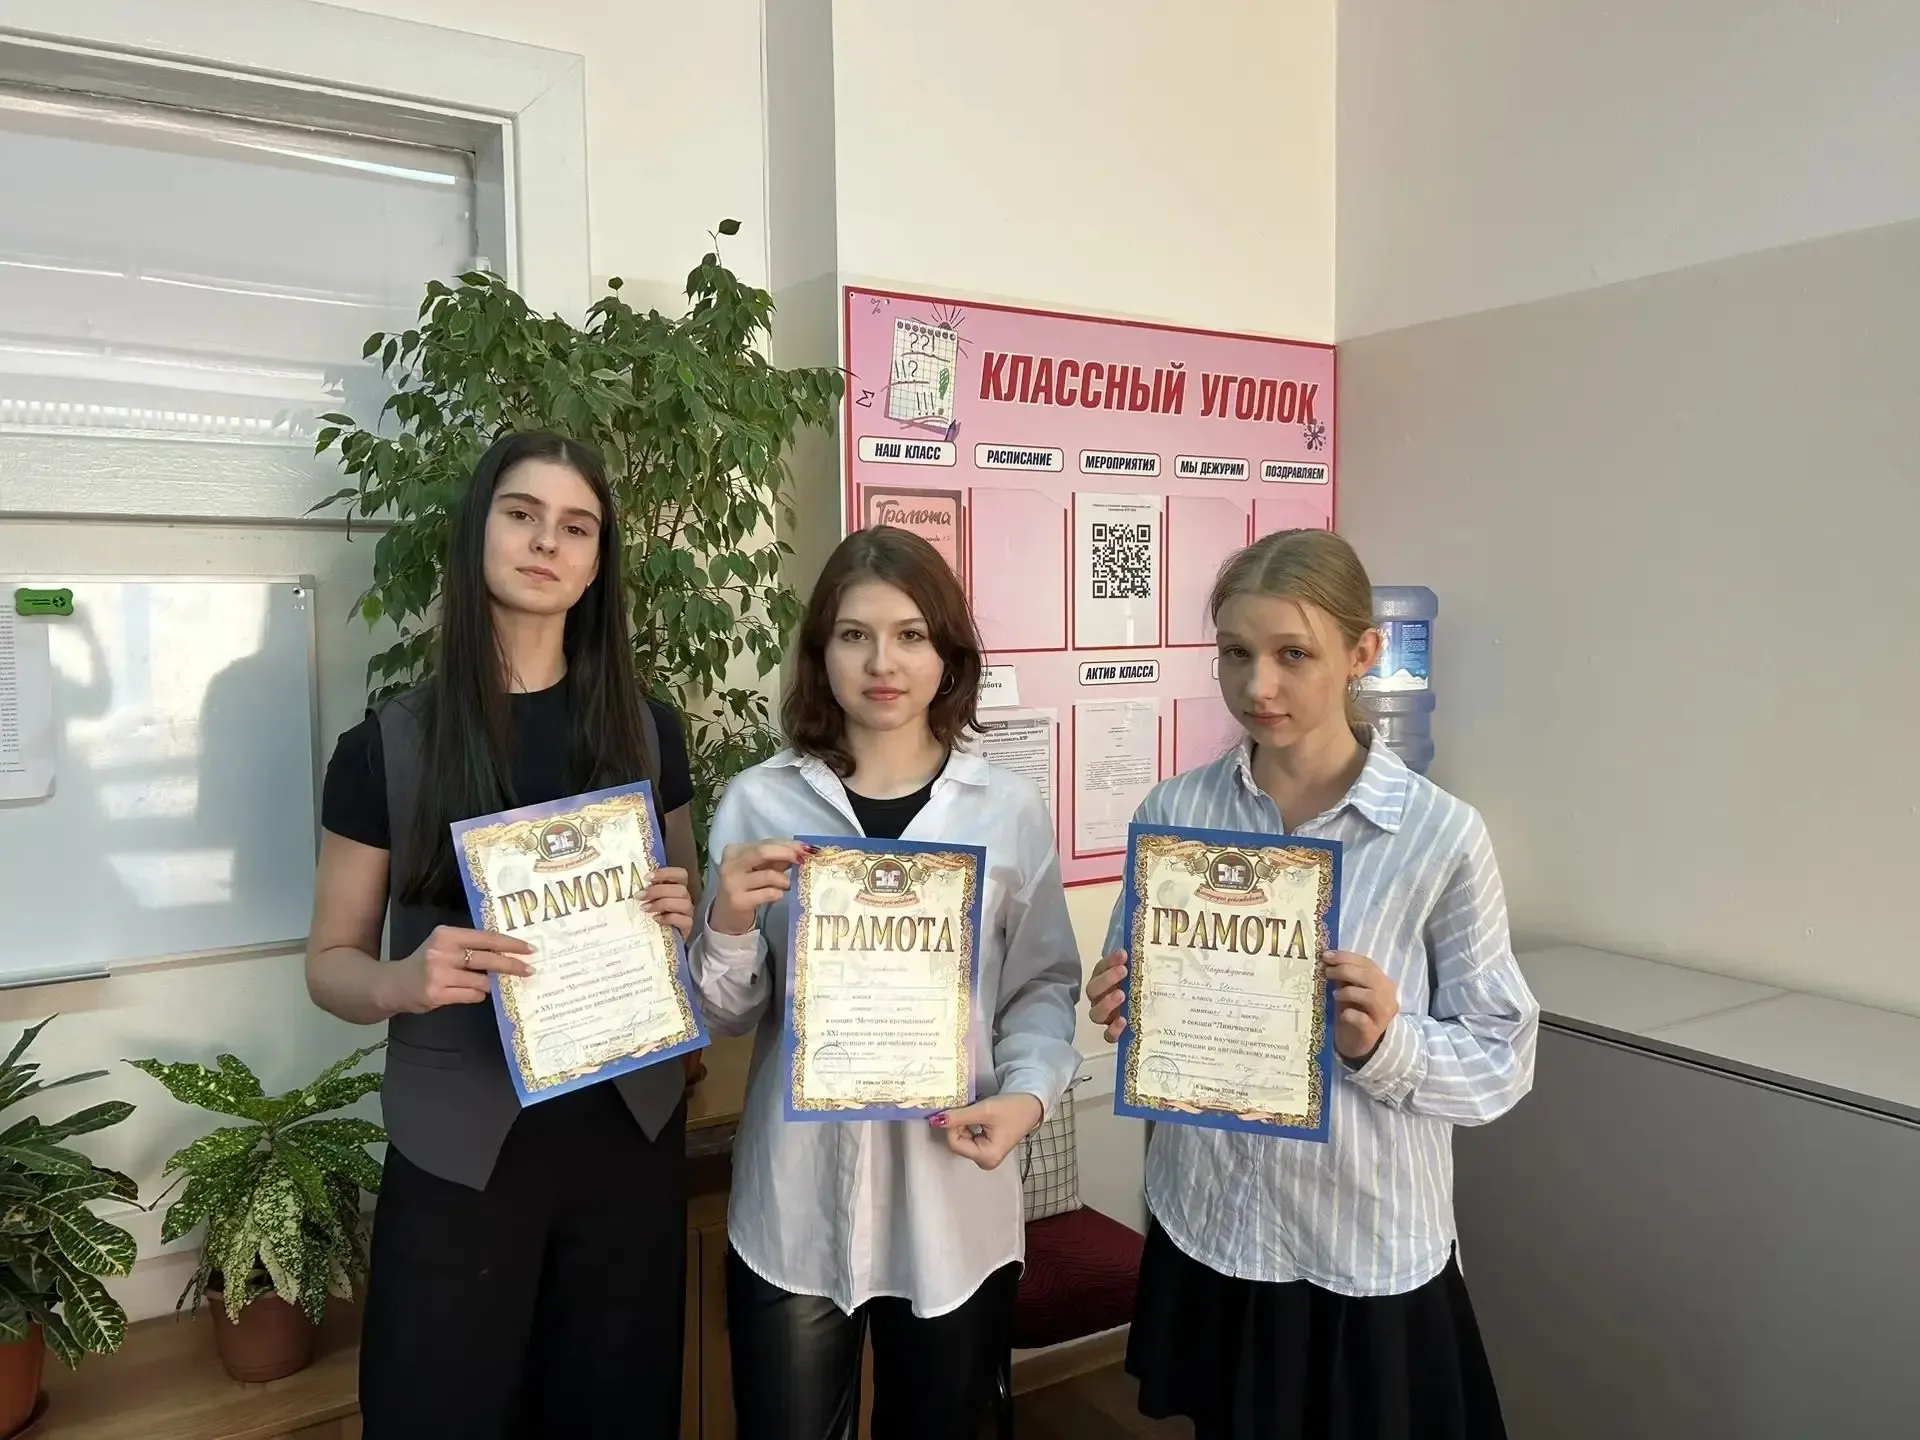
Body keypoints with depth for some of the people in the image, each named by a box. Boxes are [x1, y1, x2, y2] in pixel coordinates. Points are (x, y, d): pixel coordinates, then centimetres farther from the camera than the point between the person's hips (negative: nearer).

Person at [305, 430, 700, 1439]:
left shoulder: (647, 732, 0)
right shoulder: (385, 747, -6)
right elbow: (330, 962, 1)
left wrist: (684, 918, -10)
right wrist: (404, 982, -21)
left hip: (629, 1131, 2)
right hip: (459, 1148, -2)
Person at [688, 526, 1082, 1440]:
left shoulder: (1011, 809, -2)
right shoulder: (759, 802, -4)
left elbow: (1044, 985, 2)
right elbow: (726, 1015, 1)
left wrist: (1027, 1094, -16)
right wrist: (729, 925, -19)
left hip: (955, 1207, 1)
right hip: (793, 1207, 0)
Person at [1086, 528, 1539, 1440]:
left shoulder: (1443, 836, -14)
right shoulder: (1172, 811, -5)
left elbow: (1503, 1061, -8)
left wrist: (1384, 1045, -26)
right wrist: (1123, 1011, -14)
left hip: (1369, 1253, -3)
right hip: (1207, 1228, 3)